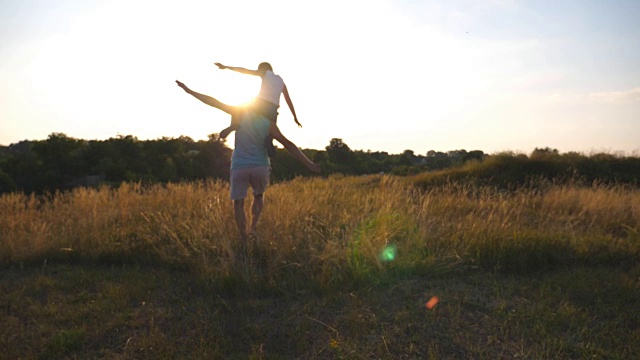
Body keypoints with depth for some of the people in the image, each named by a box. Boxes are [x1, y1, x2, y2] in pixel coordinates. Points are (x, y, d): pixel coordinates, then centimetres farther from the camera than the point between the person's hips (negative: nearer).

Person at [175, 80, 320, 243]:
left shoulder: (242, 113, -4)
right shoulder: (268, 124, -5)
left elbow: (213, 102, -6)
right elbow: (288, 145, -7)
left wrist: (189, 91, 1)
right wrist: (308, 164, -4)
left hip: (239, 167, -1)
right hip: (260, 166, 1)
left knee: (238, 203, 7)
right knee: (259, 196, 26)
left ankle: (244, 239, 2)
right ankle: (253, 226, 13)